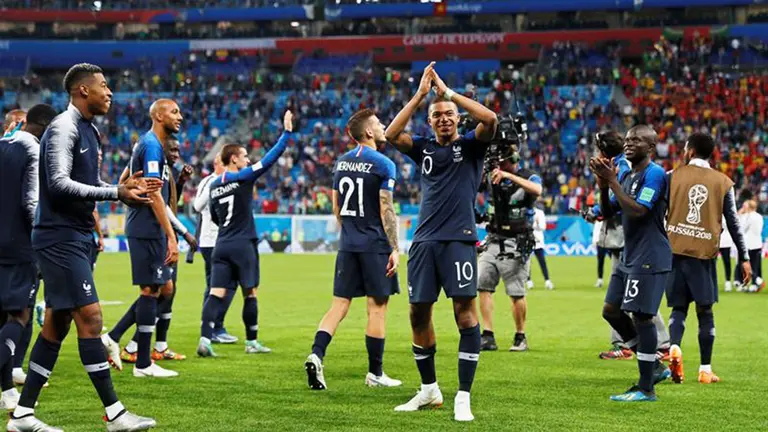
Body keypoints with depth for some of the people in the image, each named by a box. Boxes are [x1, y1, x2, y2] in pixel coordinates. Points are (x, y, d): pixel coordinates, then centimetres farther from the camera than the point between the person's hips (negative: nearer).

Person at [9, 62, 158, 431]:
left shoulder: (87, 130, 17)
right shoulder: (63, 128, -13)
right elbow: (59, 183, -23)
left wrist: (125, 187, 8)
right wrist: (116, 193, -24)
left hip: (74, 238, 10)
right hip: (61, 238, -10)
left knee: (57, 324, 10)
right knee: (89, 317, -10)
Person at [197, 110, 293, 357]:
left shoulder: (214, 185, 11)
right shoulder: (243, 178, -7)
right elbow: (271, 158, -10)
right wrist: (287, 132, -5)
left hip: (222, 245, 5)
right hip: (243, 246, -5)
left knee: (216, 293, -3)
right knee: (250, 294, 6)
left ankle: (205, 340, -17)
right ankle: (252, 342, 14)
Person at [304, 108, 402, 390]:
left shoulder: (341, 163, 10)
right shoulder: (383, 165, -10)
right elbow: (386, 210, -13)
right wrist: (395, 249, -11)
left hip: (347, 245, 6)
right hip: (375, 246, -6)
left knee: (340, 304, 7)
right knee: (377, 307, 3)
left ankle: (316, 355, -12)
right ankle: (375, 373, 9)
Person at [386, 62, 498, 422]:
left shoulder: (470, 145, 5)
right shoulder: (424, 148, 13)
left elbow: (490, 119, -14)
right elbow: (391, 135, -4)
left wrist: (448, 92, -9)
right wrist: (419, 95, -6)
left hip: (458, 239, -4)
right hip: (425, 240, 4)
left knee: (465, 311, -11)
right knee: (419, 315, 7)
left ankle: (463, 398, -7)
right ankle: (429, 390, 23)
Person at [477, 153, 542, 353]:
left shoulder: (528, 177, -4)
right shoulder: (494, 176, 12)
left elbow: (536, 190, -25)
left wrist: (509, 175, -31)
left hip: (516, 244, -5)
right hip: (494, 239, 5)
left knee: (516, 293, -2)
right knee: (483, 285, -5)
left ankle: (520, 337, 12)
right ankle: (488, 336, -2)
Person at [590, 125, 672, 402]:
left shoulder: (654, 173, -13)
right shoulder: (628, 176, 14)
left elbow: (637, 211, -23)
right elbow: (607, 212, 15)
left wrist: (611, 181, -19)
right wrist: (603, 184, -1)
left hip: (649, 259, -10)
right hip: (629, 257, 10)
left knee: (641, 316, -9)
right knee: (611, 310, 11)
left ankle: (646, 389, -3)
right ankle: (655, 367, 21)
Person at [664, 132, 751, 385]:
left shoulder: (672, 177, 3)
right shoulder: (723, 183, 4)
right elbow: (733, 223, 5)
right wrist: (744, 258, 10)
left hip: (674, 250, 0)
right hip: (704, 253, 0)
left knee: (679, 307, 9)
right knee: (705, 312, 8)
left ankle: (674, 348, -19)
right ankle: (705, 370, 8)